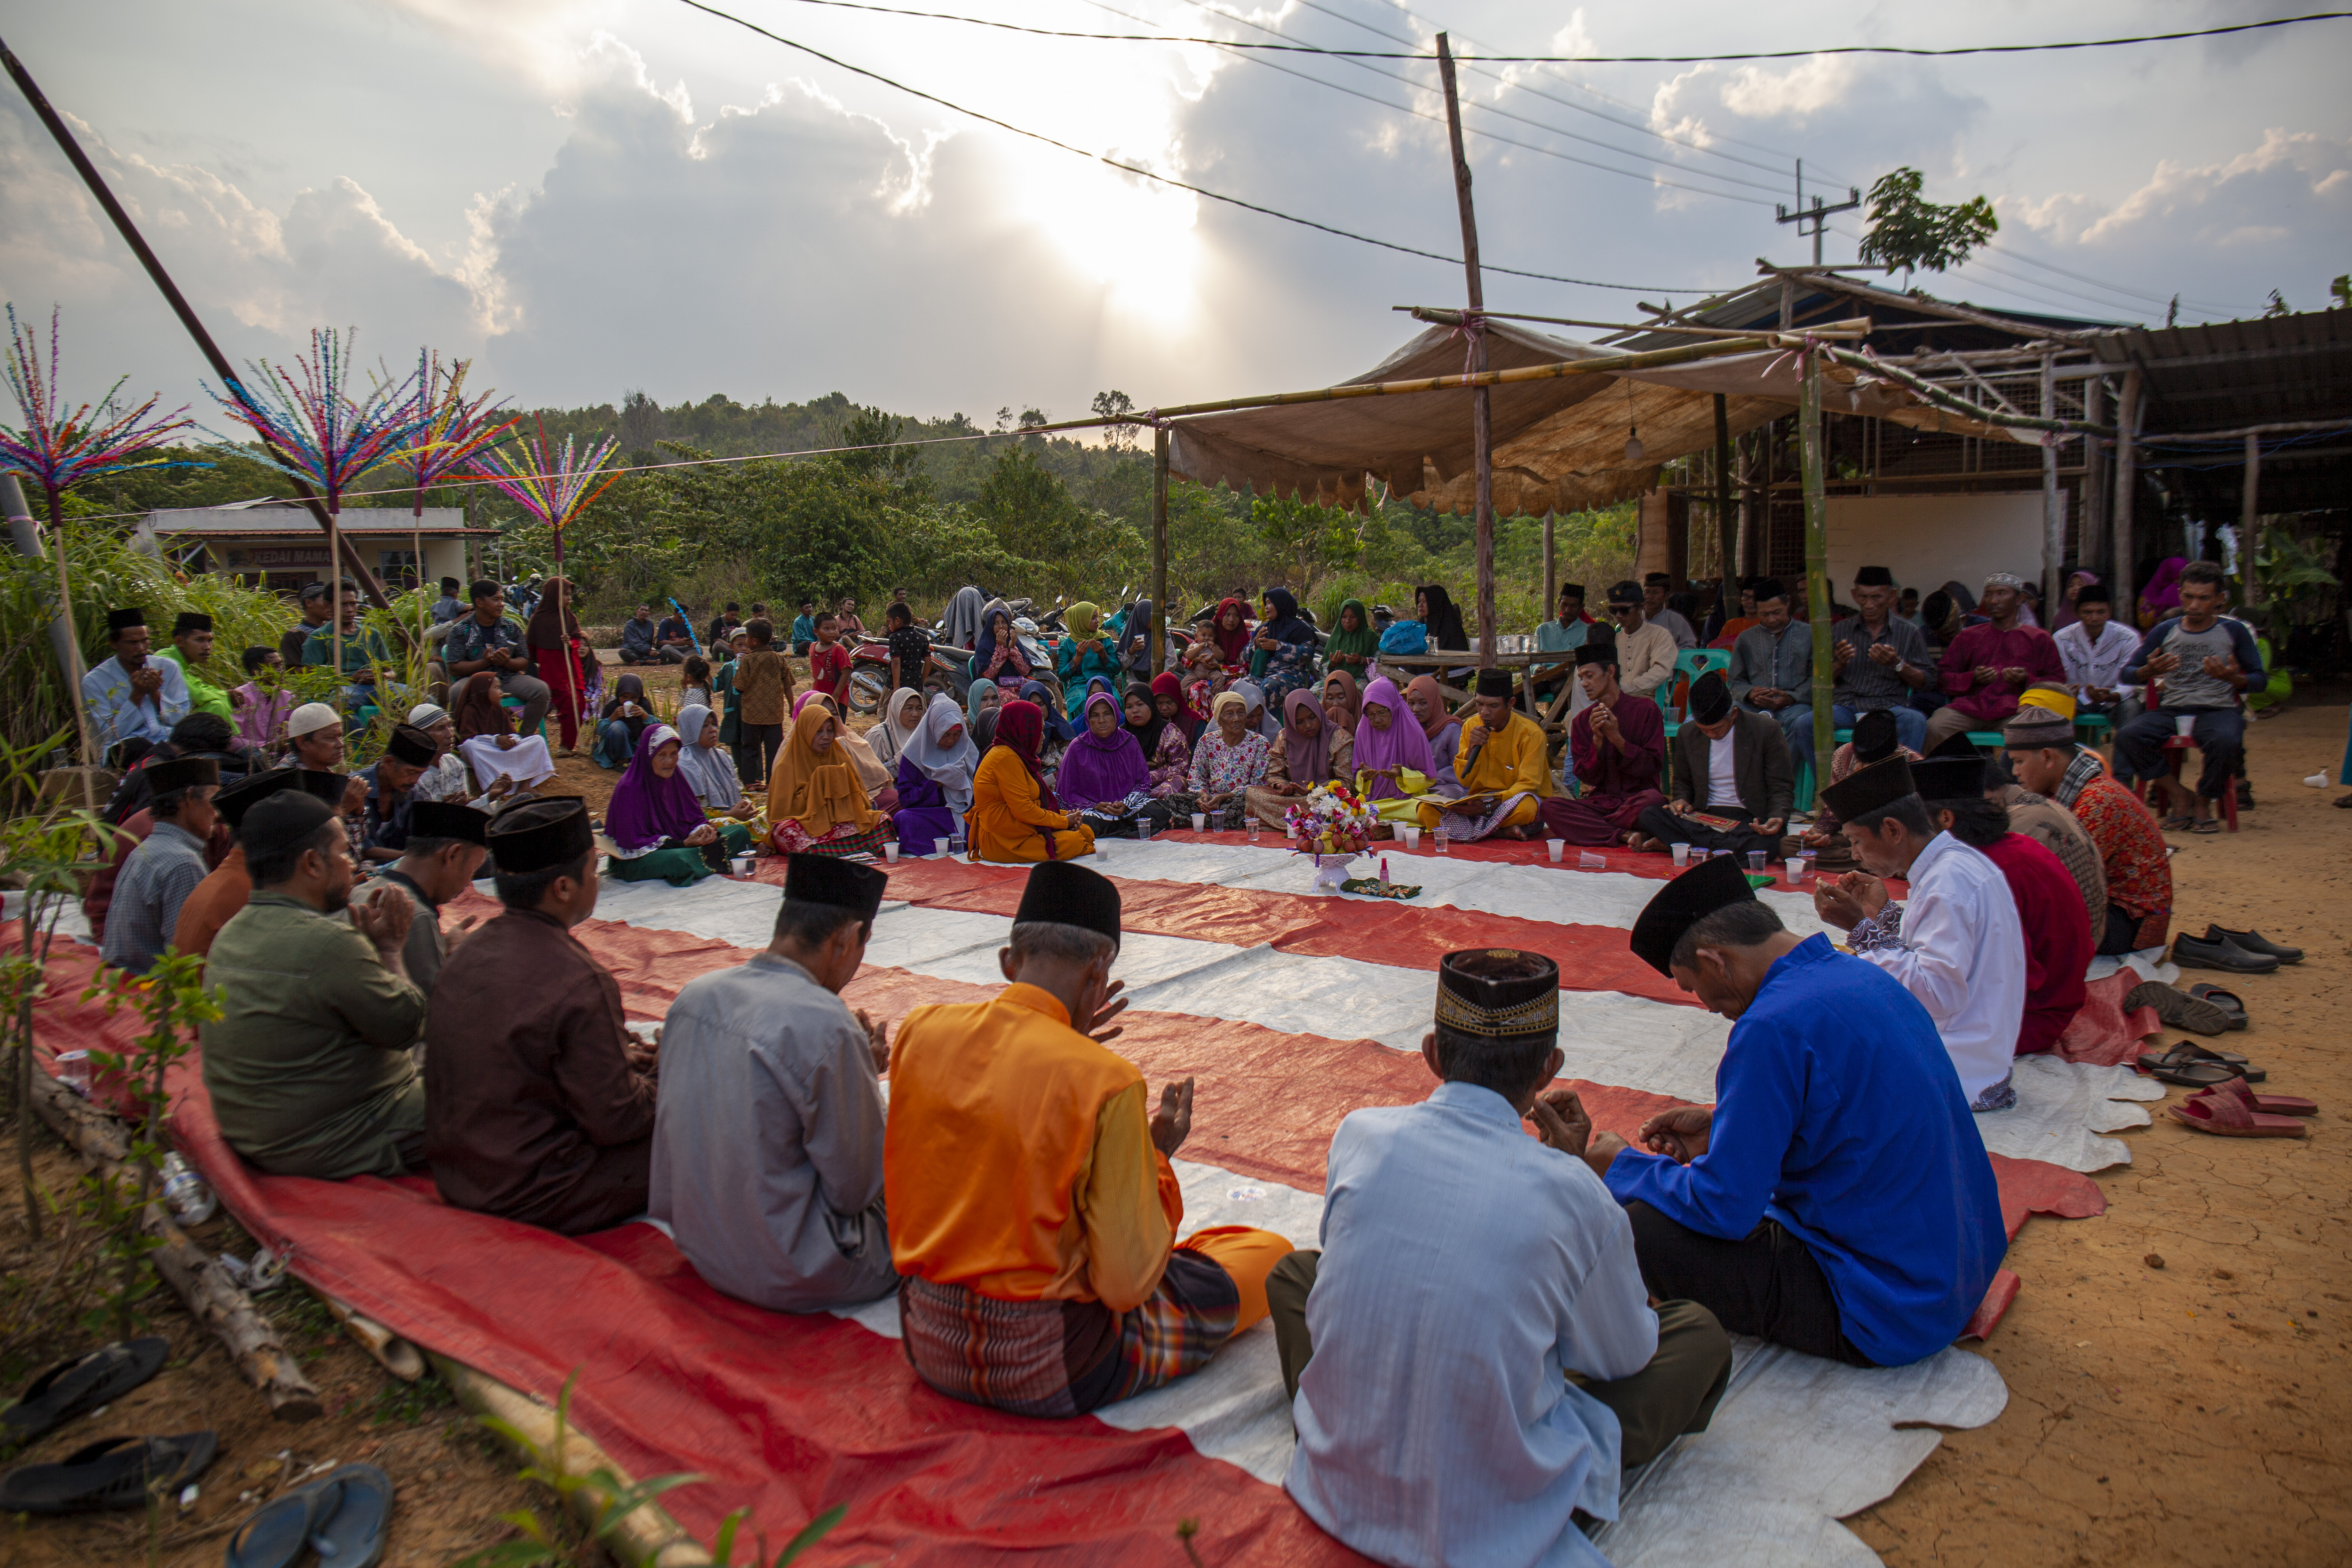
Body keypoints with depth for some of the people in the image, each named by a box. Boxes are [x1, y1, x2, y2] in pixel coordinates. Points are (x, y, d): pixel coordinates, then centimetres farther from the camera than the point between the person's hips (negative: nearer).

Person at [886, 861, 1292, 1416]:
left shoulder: (920, 1029, -7)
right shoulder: (1105, 1081, -23)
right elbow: (1128, 1286, -19)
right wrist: (1156, 1157, -5)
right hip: (1053, 1373, -5)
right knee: (1269, 1251, 11)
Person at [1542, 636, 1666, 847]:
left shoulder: (1646, 710, 2)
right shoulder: (1581, 721, 10)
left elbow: (1653, 765, -4)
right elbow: (1585, 776, 3)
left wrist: (1617, 739, -15)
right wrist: (1597, 740, -13)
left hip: (1636, 801, -3)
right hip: (1599, 802, 3)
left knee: (1653, 799, -39)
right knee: (1550, 806, -27)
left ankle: (1580, 830, -24)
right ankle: (1625, 835, -30)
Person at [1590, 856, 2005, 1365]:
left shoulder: (1774, 1025, -25)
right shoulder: (1861, 975, 3)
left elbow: (1723, 1207, -21)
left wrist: (1622, 1167, -4)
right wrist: (1723, 1125, 15)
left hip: (1887, 1316, -10)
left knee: (1638, 1228, -16)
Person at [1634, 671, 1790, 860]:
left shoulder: (1766, 731, -4)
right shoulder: (1686, 734, 7)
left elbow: (1782, 788, 0)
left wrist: (1777, 818, -21)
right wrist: (1682, 800, -1)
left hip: (1749, 821, -2)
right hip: (1704, 818, 3)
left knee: (1764, 843, -40)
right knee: (1649, 815, -25)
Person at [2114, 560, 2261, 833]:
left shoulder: (2234, 631, 6)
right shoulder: (2165, 631, 9)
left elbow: (2259, 680, 6)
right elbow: (2127, 672, 8)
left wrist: (2233, 678, -17)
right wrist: (2149, 671, -15)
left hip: (2218, 709, -2)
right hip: (2171, 709, 2)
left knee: (2227, 740, -38)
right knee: (2127, 736, -29)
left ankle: (2203, 803, -9)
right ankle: (2180, 801, -13)